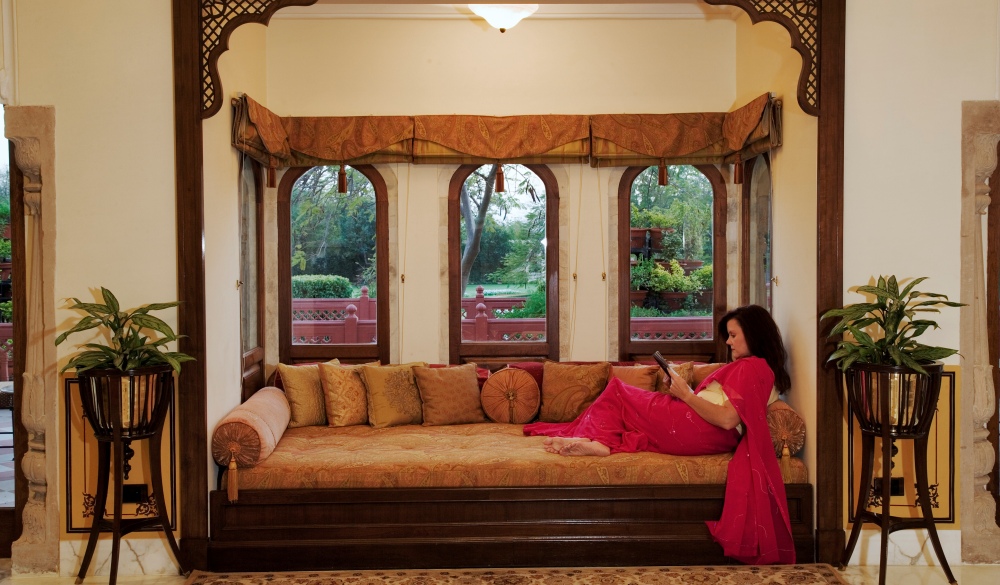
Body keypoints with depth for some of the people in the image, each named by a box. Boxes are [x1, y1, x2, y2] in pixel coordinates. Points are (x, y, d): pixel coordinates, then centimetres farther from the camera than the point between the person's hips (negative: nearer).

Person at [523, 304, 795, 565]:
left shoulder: (752, 366, -9)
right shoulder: (767, 369, 20)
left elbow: (728, 419, -20)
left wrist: (685, 395, -11)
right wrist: (687, 393, 8)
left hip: (694, 428, -10)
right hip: (712, 440, 10)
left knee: (616, 392, 5)